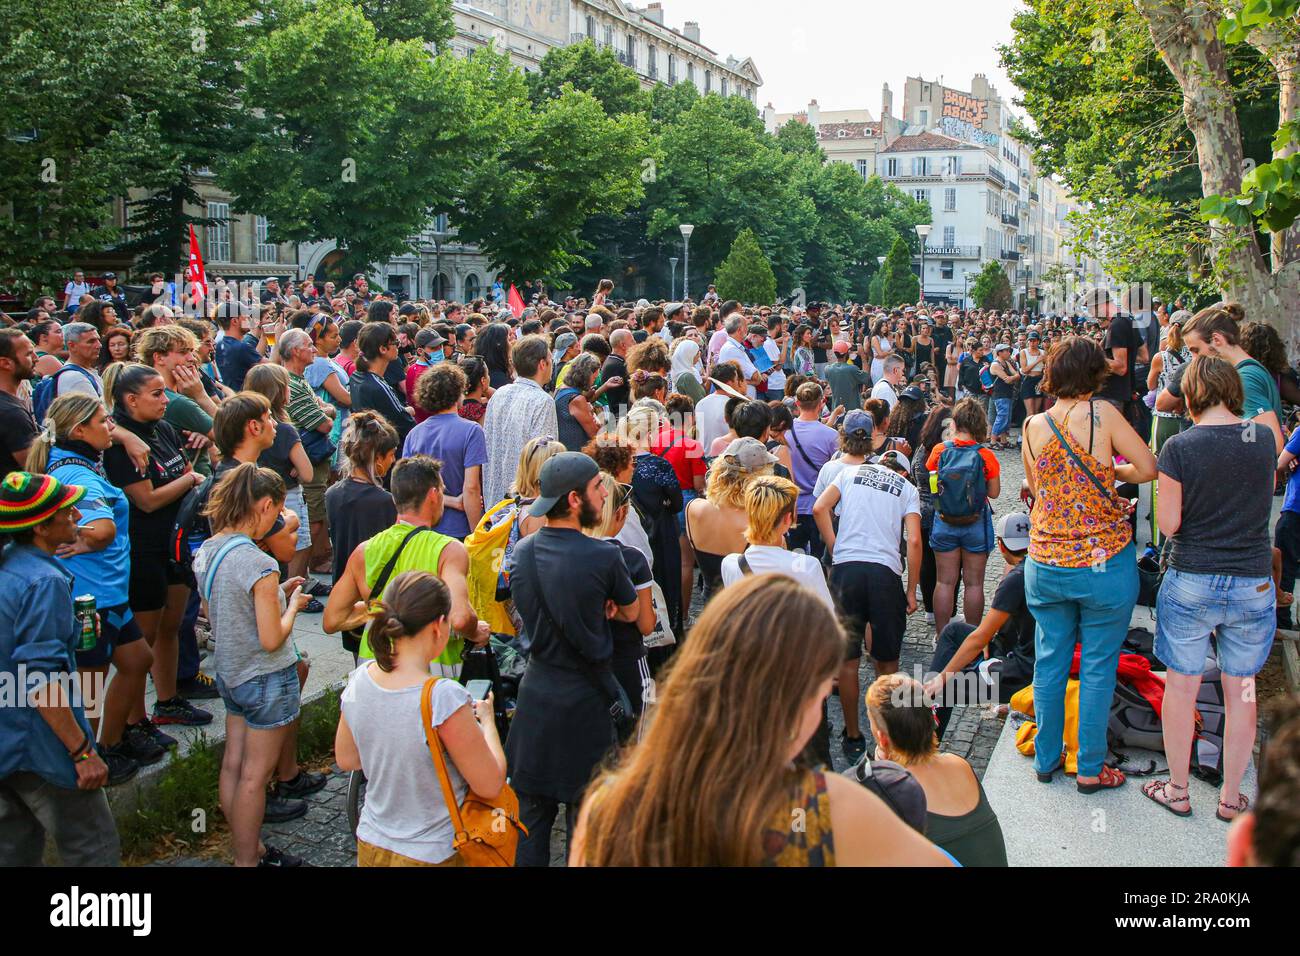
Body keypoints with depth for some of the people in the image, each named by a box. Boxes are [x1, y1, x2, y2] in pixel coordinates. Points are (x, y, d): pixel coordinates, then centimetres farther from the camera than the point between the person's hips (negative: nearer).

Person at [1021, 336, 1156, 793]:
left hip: (1045, 563, 4)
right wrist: (1113, 472, 8)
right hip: (1104, 561, -3)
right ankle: (1090, 769, 18)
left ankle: (1046, 759, 27)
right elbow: (1149, 468, -10)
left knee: (1050, 662, 15)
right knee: (1098, 667, 8)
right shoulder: (1102, 414, -11)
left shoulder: (1033, 426, 0)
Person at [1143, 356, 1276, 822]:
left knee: (1182, 686, 12)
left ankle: (1177, 790, 24)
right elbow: (1265, 499, 12)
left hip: (1191, 583, -2)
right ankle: (1231, 797, 26)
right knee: (1241, 691, 14)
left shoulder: (1179, 447, -12)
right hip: (1253, 585, 3)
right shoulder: (1263, 438, -2)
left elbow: (1169, 523, -9)